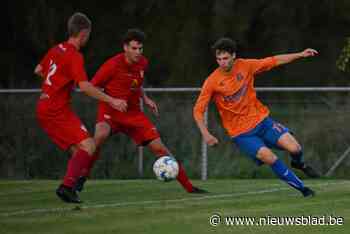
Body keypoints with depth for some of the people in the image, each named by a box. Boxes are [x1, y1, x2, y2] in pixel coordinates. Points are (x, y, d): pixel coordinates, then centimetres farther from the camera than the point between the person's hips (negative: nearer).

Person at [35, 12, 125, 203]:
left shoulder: (56, 50, 12)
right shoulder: (74, 56, -15)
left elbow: (38, 70, 26)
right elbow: (84, 86, -24)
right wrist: (111, 101, -22)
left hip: (44, 109, 9)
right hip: (57, 111, -9)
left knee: (78, 150, 11)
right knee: (88, 146, -13)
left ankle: (68, 188, 1)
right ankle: (67, 186, -25)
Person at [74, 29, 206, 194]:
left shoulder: (143, 63, 0)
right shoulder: (113, 65, -18)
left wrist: (145, 99, 6)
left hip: (133, 113, 5)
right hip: (110, 111, -5)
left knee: (159, 148, -3)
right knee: (100, 135, -37)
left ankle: (189, 187, 5)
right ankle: (82, 178, -20)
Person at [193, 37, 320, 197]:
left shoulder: (245, 66, -4)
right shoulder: (212, 82, -13)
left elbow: (275, 61, 6)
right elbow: (198, 111, -10)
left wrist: (301, 55, 3)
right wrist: (206, 134, -22)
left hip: (261, 119, 3)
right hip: (241, 133, -3)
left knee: (294, 148, -12)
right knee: (268, 157, -23)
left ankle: (298, 163, 26)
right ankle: (302, 189, -7)